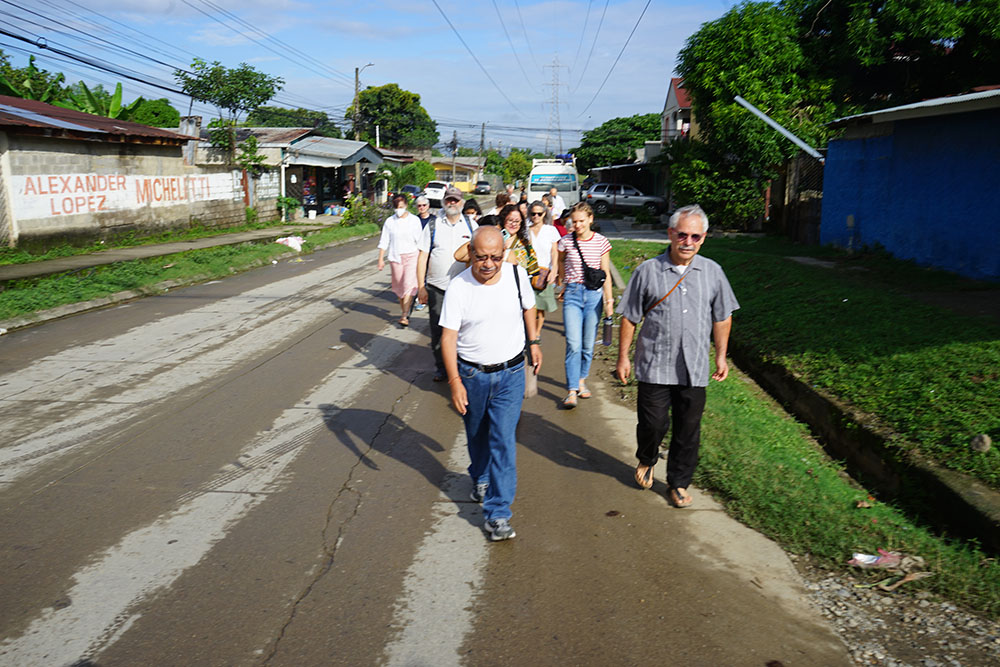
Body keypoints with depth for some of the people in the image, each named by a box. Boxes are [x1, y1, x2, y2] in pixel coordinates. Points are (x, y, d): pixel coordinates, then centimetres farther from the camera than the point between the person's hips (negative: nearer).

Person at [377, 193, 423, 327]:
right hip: (395, 257, 2)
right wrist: (381, 259, -1)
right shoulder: (390, 221, 3)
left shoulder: (414, 220, 1)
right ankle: (405, 312, 24)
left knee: (409, 285, -13)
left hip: (412, 256, -2)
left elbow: (419, 241, 5)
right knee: (399, 286, 8)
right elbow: (384, 242, 4)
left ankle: (404, 316, -14)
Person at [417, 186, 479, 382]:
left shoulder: (471, 225, 6)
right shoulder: (433, 225, 4)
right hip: (436, 288, 0)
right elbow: (422, 257, 2)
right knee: (437, 330, 5)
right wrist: (420, 287, -3)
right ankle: (440, 367, 21)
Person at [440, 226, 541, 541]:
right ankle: (480, 479, 49)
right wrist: (455, 381, -19)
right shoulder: (459, 287, -15)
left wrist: (533, 342, 15)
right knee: (477, 435, 20)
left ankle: (498, 512, 0)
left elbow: (528, 307, 12)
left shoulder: (516, 274, -8)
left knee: (503, 440, -7)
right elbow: (448, 337, -14)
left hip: (510, 373, 0)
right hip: (472, 373, 0)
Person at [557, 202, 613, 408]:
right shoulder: (566, 241, 0)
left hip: (594, 294, 1)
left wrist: (609, 300, -2)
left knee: (588, 344, 6)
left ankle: (581, 380, 28)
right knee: (573, 344, -11)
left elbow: (606, 273, 4)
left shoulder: (601, 242, 0)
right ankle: (572, 390, -8)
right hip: (572, 294, -1)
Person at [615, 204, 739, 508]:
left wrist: (721, 356, 13)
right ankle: (646, 460, 36)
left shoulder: (713, 272, 5)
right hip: (654, 365, -2)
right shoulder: (648, 271, -3)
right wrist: (623, 357, 2)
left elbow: (722, 318, 14)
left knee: (688, 430, 8)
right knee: (652, 423, 3)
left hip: (694, 368, 2)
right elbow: (629, 318, 2)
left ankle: (679, 483, 27)